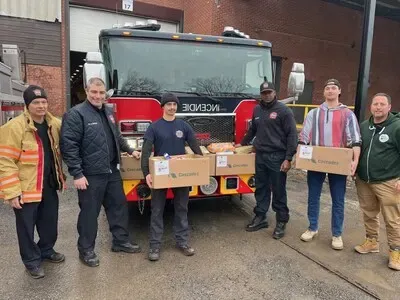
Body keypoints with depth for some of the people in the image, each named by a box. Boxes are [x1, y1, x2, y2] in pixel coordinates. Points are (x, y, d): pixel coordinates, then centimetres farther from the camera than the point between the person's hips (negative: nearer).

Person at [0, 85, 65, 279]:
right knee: (27, 227, 10)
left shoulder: (55, 124, 2)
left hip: (49, 186, 6)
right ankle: (32, 261, 29)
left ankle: (47, 250, 42)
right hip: (26, 189, -6)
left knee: (50, 222, 20)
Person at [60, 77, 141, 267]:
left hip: (112, 172, 7)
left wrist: (130, 150, 18)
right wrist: (77, 174, -19)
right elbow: (68, 146, -17)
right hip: (91, 174, -7)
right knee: (89, 213, 6)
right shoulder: (76, 114, -12)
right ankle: (86, 250, 24)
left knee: (119, 206, 15)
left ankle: (121, 241, 31)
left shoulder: (108, 112, 11)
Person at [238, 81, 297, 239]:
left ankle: (281, 222, 16)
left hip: (277, 157, -5)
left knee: (278, 191, 4)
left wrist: (288, 158, -15)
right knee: (261, 189, 12)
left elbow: (292, 135, -9)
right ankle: (260, 218, 24)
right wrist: (242, 143, 32)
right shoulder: (257, 110, 12)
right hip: (260, 156, 5)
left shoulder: (284, 110, -6)